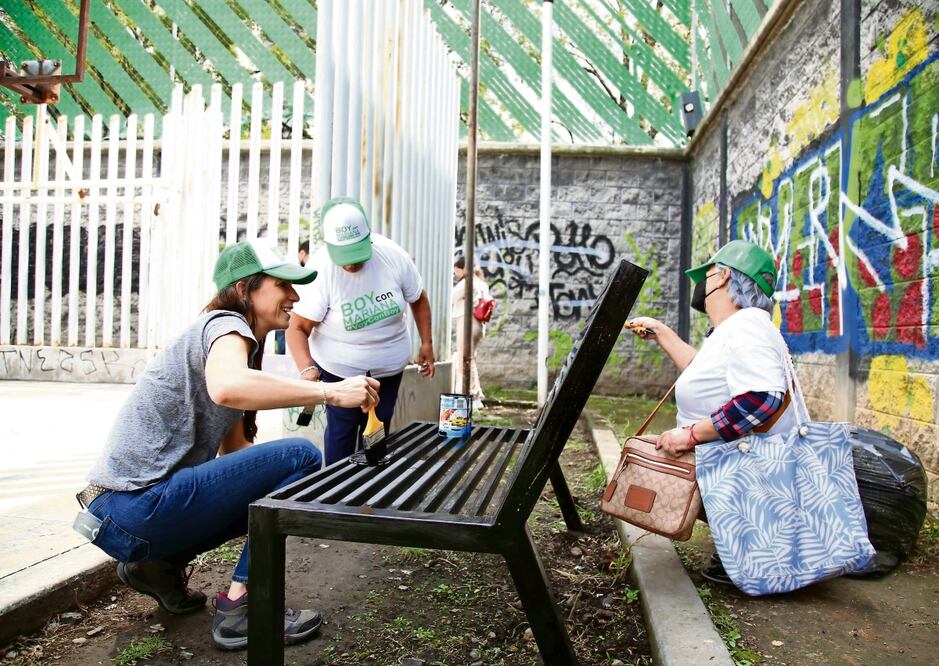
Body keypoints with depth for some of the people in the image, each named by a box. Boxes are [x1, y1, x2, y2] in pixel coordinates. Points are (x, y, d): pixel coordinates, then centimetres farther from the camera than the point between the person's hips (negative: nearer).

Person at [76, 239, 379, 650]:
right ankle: (241, 608, -10)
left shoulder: (239, 343, 18)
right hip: (132, 506, -10)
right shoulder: (225, 323, -10)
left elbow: (232, 450, 14)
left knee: (276, 493, 21)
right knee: (300, 457, -16)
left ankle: (159, 565, 15)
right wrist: (331, 392, -31)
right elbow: (226, 388, -37)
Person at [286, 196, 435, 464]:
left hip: (389, 367, 3)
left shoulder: (393, 255, -16)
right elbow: (298, 328, -21)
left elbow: (418, 299, 1)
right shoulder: (320, 270, -24)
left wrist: (427, 344, 0)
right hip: (339, 368, -2)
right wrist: (306, 369, -37)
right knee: (341, 430, -1)